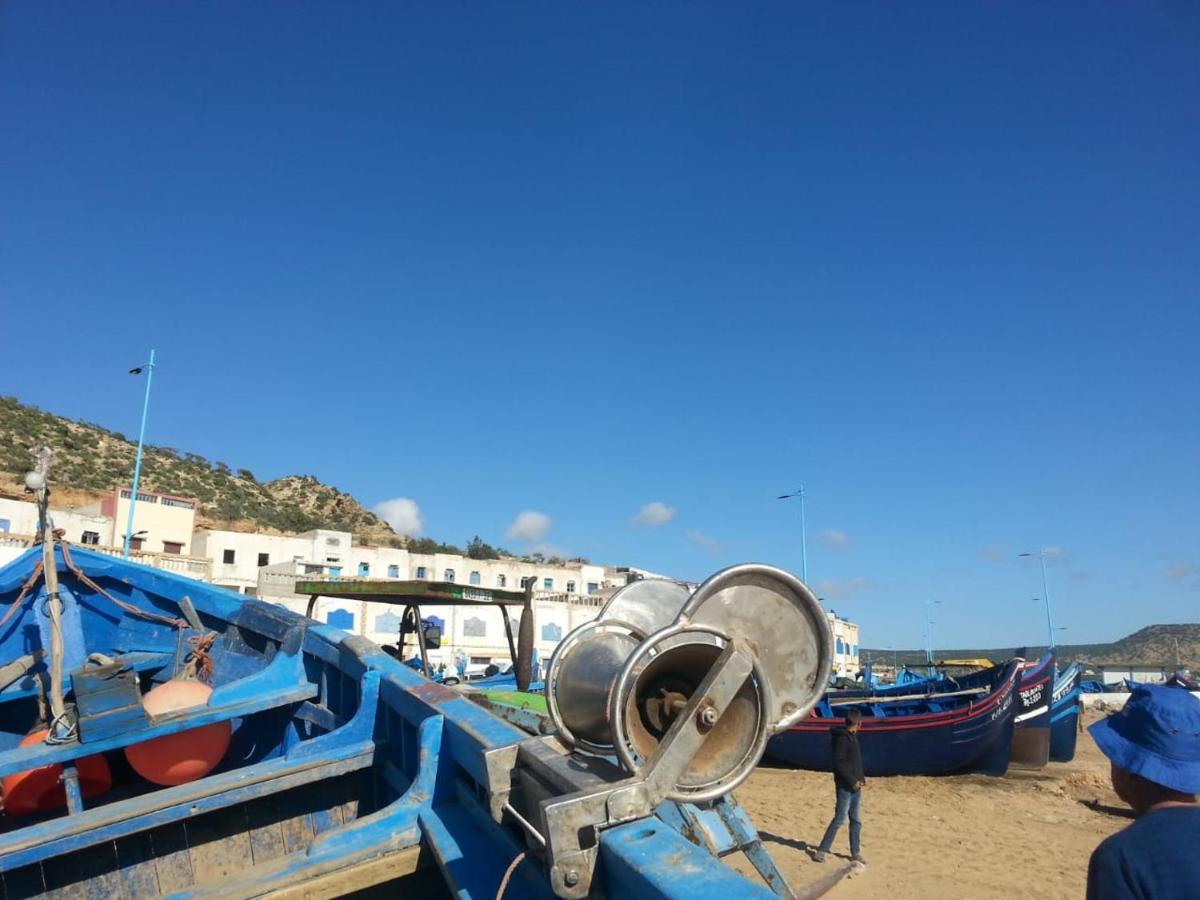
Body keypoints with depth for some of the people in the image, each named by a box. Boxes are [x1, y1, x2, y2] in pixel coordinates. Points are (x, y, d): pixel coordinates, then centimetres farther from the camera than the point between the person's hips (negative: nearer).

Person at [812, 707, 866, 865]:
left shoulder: (853, 737, 12)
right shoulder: (842, 738, -16)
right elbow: (838, 763, -20)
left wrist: (860, 777, 7)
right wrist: (853, 781, -17)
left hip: (855, 786, 9)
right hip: (845, 786, -9)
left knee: (856, 820, 13)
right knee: (839, 819, -7)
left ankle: (855, 853, 23)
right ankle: (821, 851, 1)